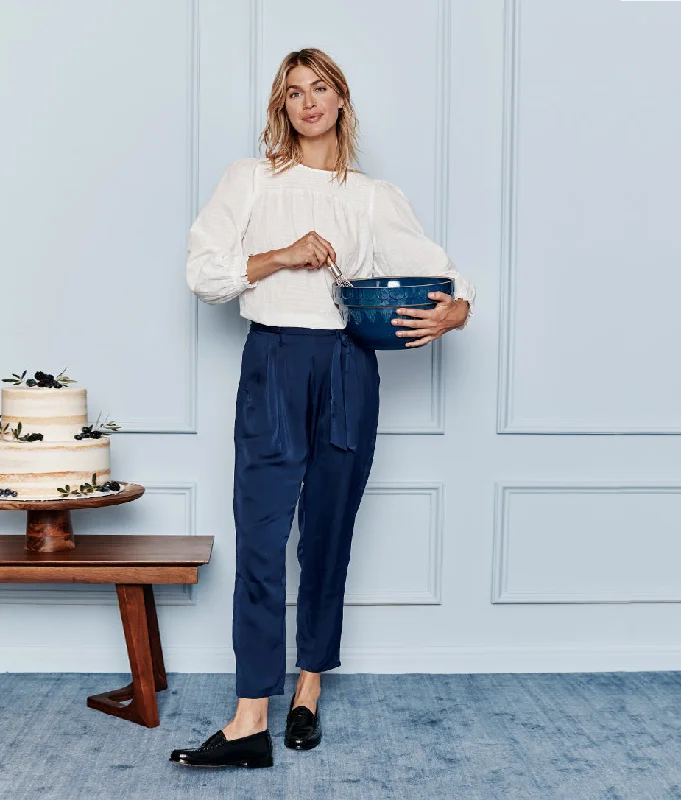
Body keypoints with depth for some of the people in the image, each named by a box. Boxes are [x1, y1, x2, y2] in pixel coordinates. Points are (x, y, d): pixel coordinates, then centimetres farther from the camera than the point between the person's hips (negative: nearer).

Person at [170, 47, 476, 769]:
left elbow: (442, 270, 10)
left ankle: (309, 686, 21)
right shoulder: (251, 180, 10)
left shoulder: (375, 197, 12)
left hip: (348, 370, 1)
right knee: (260, 533, -7)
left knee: (328, 534, 6)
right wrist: (283, 256, -11)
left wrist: (454, 310, -12)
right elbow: (203, 272, 2)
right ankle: (251, 719, -5)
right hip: (273, 363, -1)